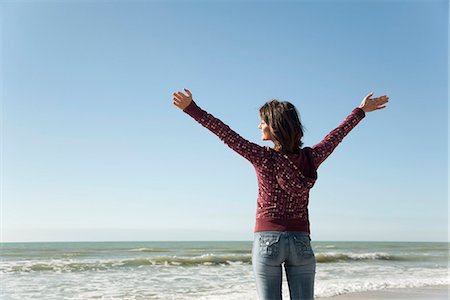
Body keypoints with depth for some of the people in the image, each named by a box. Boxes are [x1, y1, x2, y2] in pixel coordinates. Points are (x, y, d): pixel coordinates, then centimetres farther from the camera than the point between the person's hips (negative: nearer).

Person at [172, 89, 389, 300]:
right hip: (301, 242, 4)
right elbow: (336, 135, 16)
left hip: (267, 241, -3)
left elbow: (226, 134, -12)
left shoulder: (264, 157, -10)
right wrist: (361, 111, 33)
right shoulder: (310, 158, 2)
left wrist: (191, 108, -9)